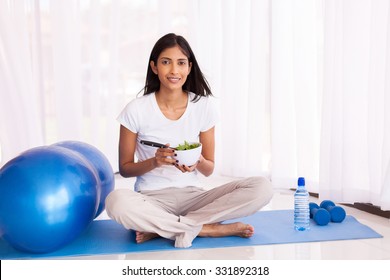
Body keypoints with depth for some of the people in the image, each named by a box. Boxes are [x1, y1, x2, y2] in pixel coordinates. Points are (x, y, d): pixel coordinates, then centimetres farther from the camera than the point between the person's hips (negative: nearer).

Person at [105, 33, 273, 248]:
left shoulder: (204, 106, -1)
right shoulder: (136, 110, -7)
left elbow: (209, 169, 5)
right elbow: (124, 168, 0)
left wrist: (197, 162, -19)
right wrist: (155, 161, -19)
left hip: (192, 196, 3)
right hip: (151, 198, -2)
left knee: (262, 187, -20)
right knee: (117, 201, -37)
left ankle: (159, 228, -20)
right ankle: (210, 228, -20)